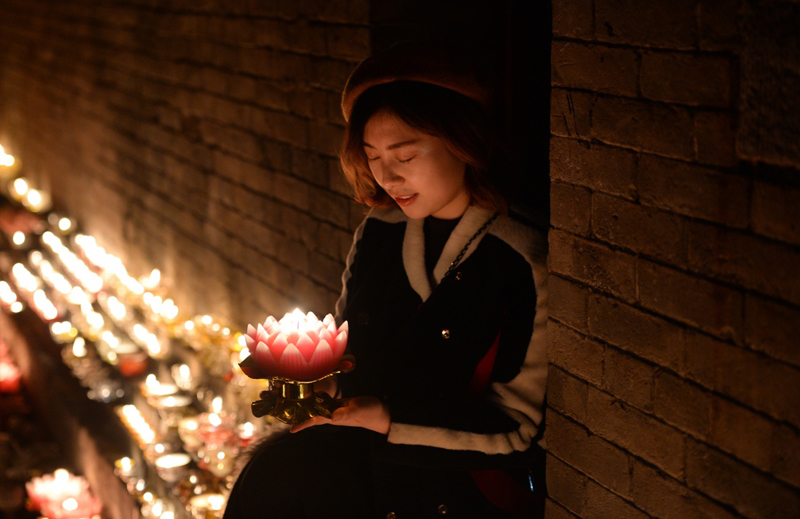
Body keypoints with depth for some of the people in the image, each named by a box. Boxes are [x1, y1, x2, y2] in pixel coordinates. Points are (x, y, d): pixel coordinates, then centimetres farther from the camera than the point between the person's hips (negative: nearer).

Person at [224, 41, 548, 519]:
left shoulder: (526, 264, -12)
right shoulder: (378, 233, 7)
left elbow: (518, 426, -9)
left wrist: (389, 421, -13)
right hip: (360, 449, 5)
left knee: (286, 470, -25)